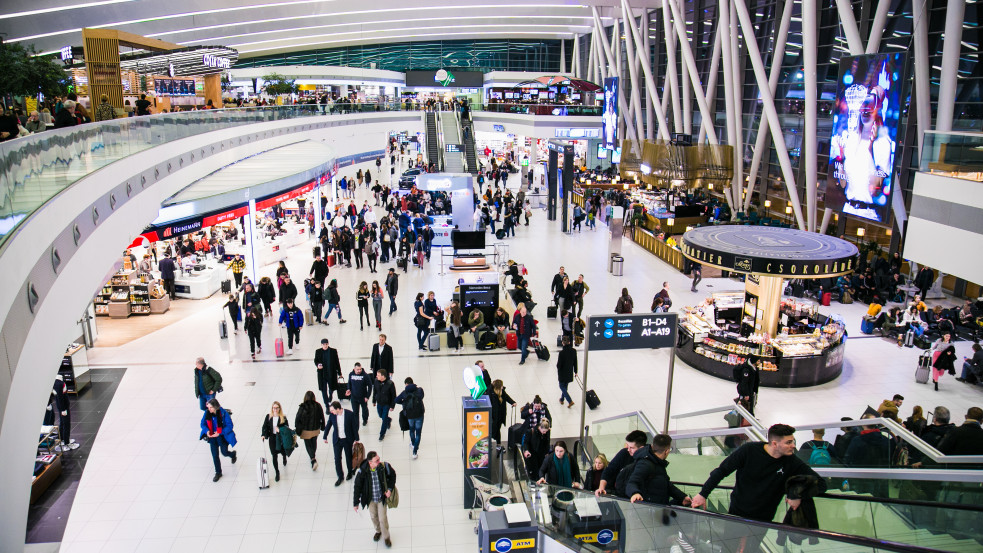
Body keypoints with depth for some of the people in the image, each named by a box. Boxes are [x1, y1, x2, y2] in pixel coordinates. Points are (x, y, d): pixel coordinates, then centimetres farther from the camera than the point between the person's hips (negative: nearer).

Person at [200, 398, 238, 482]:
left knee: (224, 453, 5)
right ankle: (218, 473, 25)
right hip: (212, 437, 3)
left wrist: (219, 433, -26)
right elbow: (203, 424, 2)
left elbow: (229, 426, -18)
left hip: (222, 436, -3)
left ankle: (233, 454, 43)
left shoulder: (223, 413, -22)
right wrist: (207, 431, -18)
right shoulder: (207, 413, -11)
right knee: (215, 455, 6)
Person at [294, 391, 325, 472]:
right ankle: (313, 455, 47)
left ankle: (313, 459, -5)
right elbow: (322, 417, -5)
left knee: (308, 444, 11)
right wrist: (322, 426, 11)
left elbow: (297, 419, -14)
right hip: (316, 429, 3)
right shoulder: (318, 406, -15)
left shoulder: (302, 407, -22)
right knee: (314, 442, 26)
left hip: (306, 430, -3)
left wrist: (297, 429, -1)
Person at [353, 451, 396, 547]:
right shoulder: (362, 471, -28)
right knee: (374, 517, 23)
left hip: (382, 498, -1)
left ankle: (386, 537, 35)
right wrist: (356, 503, -8)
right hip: (370, 499, 1)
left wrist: (390, 489, -14)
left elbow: (392, 475, -5)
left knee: (382, 519, 8)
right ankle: (378, 531, 53)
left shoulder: (384, 466, -26)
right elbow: (357, 487, -14)